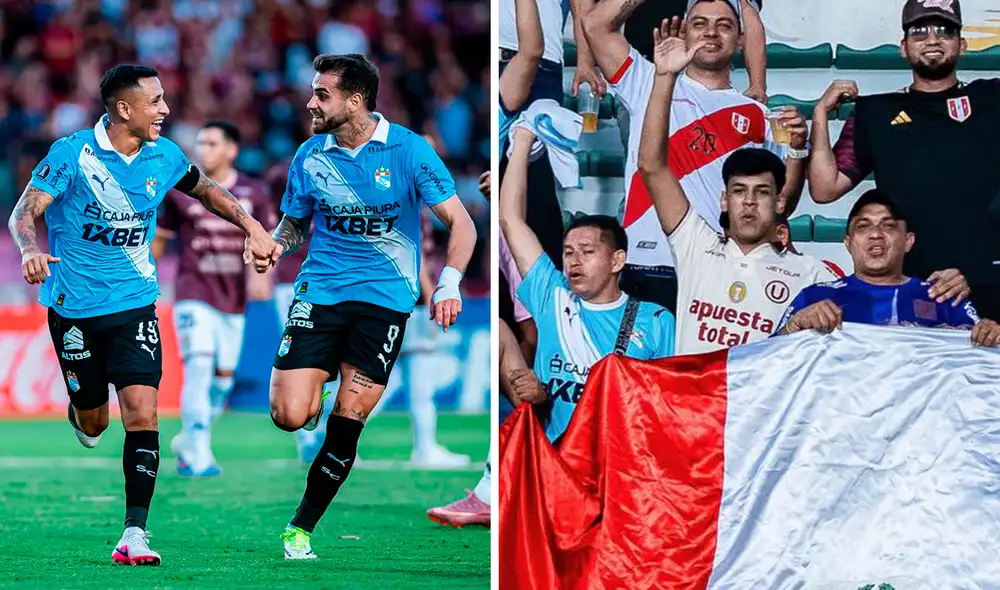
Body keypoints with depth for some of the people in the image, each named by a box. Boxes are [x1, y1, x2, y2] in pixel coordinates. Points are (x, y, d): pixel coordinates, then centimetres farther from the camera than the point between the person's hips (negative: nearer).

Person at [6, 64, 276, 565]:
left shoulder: (163, 156, 0)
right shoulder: (73, 153, -13)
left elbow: (205, 190, 20)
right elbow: (25, 211, -16)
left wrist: (251, 227, 8)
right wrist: (30, 249, -38)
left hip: (135, 304, 2)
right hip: (74, 307, -2)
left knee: (141, 413, -15)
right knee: (93, 424, 8)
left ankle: (135, 532, -13)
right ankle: (80, 408, 47)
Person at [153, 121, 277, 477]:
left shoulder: (254, 193, 3)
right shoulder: (179, 190, -1)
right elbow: (158, 238, 8)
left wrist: (261, 273, -16)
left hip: (233, 298, 3)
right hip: (193, 295, -3)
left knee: (223, 376, 7)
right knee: (199, 367, -18)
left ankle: (188, 444, 27)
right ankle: (199, 457, -19)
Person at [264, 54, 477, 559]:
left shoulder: (408, 150, -6)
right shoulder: (310, 156, 3)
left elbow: (460, 222, -4)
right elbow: (294, 222, 17)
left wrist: (449, 283, -19)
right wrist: (276, 244, -6)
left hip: (385, 297, -2)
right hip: (320, 290, 2)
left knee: (346, 424, -8)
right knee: (289, 416, -12)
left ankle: (301, 527, 6)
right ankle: (315, 385, 24)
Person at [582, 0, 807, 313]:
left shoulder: (756, 116, 15)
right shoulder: (651, 85, 13)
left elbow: (781, 205, 12)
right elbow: (596, 25, 4)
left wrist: (797, 149, -4)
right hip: (648, 267, -1)